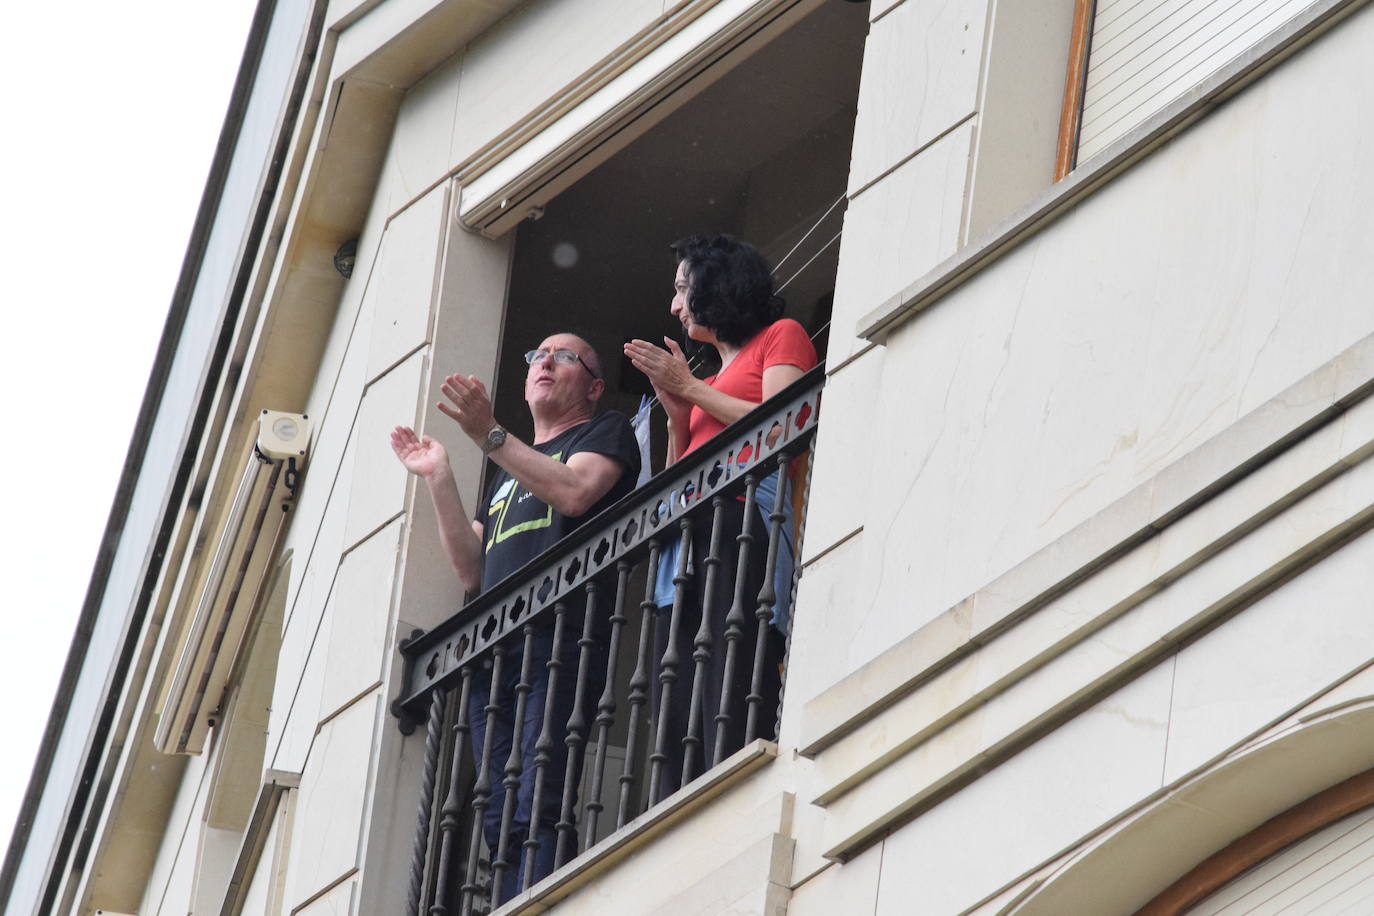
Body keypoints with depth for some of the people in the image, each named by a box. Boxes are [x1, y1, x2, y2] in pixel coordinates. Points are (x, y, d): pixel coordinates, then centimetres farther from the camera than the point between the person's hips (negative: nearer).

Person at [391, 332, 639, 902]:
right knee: (500, 818, -4)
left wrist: (489, 436, -8)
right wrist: (438, 479, 16)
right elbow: (472, 572, 23)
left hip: (559, 638, -7)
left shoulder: (605, 433, 15)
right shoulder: (511, 469, 34)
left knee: (537, 809, -20)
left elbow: (574, 491, -8)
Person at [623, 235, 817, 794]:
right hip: (688, 541, 7)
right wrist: (677, 417, 11)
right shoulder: (708, 383, 32)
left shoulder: (781, 337, 13)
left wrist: (689, 388, 5)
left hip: (745, 521, -7)